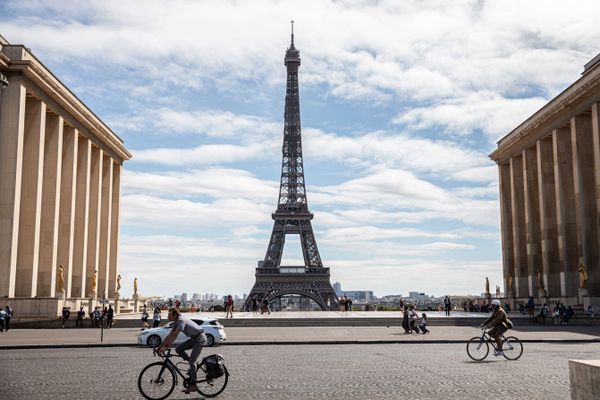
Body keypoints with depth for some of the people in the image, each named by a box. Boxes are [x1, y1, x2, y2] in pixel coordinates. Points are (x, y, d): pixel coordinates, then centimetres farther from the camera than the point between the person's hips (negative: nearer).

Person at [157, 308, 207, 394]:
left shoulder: (181, 320, -23)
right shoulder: (176, 322, 6)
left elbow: (174, 336, -28)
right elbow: (169, 336, 8)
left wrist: (166, 346, -29)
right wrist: (160, 346, 4)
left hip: (200, 338, -9)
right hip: (193, 338, 9)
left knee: (192, 361, -13)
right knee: (178, 349, -3)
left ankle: (193, 385, -10)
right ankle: (192, 364, 9)